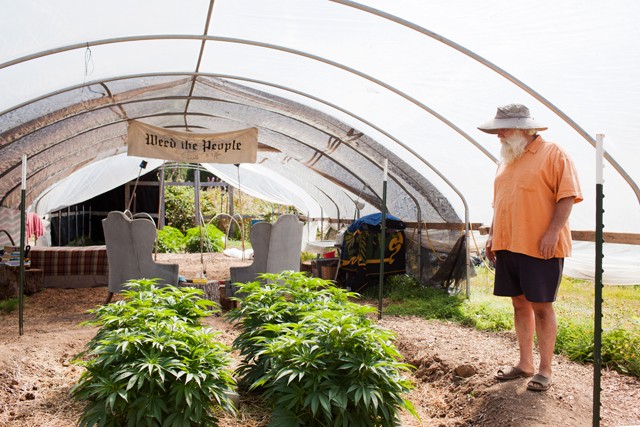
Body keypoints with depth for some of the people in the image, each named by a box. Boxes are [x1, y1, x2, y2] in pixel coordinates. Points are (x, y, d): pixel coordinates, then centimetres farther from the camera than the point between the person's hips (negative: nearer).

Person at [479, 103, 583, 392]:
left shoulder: (553, 153, -4)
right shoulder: (506, 160, 17)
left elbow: (567, 196, -11)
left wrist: (552, 233, -19)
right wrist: (493, 235, 16)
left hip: (540, 247, -7)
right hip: (508, 246, 7)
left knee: (541, 305, 0)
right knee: (520, 304, 12)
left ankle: (545, 369, 13)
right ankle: (525, 364, 24)